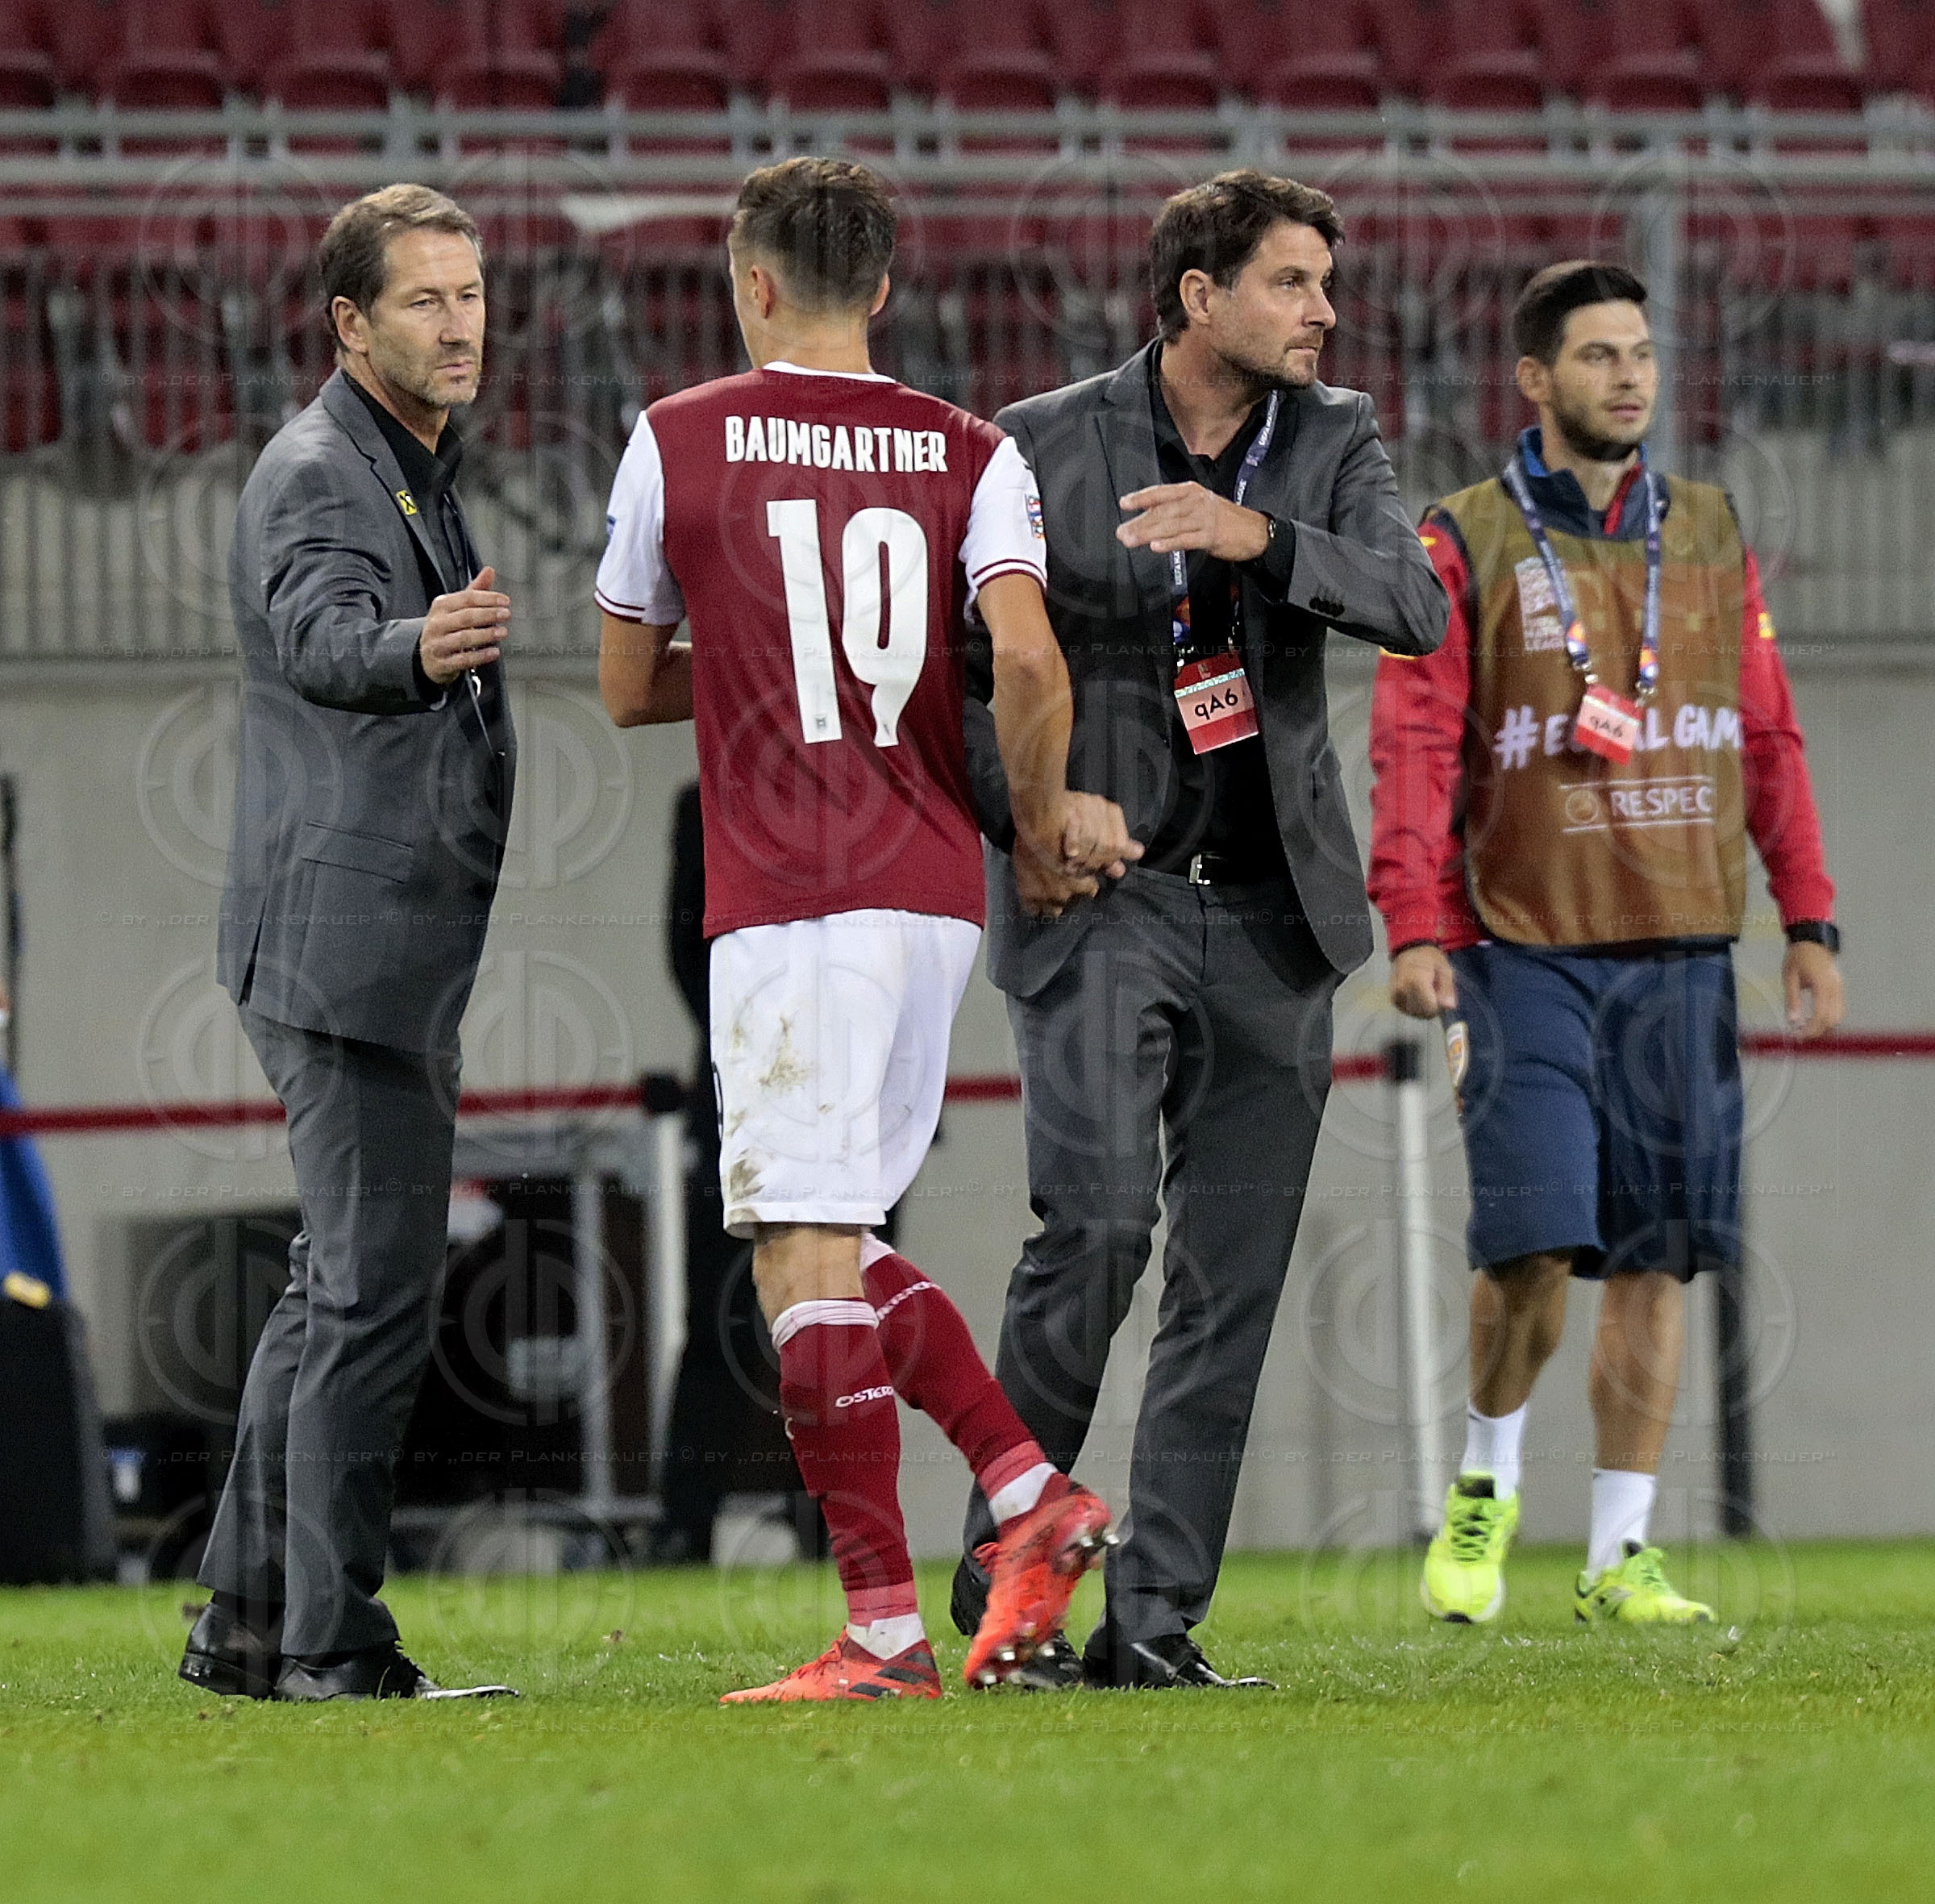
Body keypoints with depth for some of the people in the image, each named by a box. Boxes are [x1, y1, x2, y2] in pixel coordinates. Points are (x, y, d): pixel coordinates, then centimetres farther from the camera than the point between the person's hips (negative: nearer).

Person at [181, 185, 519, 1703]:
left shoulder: (419, 471, 19)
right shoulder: (317, 473, -13)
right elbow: (324, 637, -34)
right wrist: (416, 651, -54)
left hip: (395, 941, 11)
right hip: (350, 938, -11)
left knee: (341, 1285, 14)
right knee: (377, 1294, -12)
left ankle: (249, 1622, 21)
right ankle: (330, 1643, -11)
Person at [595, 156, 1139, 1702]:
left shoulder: (677, 442, 2)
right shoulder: (970, 456, 7)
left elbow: (626, 689, 11)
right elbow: (1028, 662, -8)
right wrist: (1043, 824, 6)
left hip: (786, 904, -5)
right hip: (933, 892, 5)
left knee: (805, 1256, -6)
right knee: (836, 1239, 18)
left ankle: (887, 1632, -11)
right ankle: (1033, 1492, 5)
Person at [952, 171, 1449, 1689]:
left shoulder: (1335, 439, 7)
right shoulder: (1046, 444, -2)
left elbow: (1416, 610, -9)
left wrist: (1260, 535, -24)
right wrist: (1024, 820, -10)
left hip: (1270, 912, 4)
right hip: (1098, 896, -4)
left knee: (1232, 1282, 1)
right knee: (1097, 1219, -20)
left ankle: (1154, 1622, 6)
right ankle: (1008, 1550, -3)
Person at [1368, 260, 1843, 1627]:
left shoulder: (1711, 537, 12)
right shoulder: (1468, 546, 0)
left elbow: (1768, 737, 15)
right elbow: (1416, 748, -5)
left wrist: (1810, 920, 10)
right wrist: (1416, 928, -14)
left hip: (1682, 952, 4)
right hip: (1527, 949, -4)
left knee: (1654, 1256, 2)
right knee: (1535, 1242, -13)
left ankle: (1622, 1555, 9)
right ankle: (1488, 1486, 13)